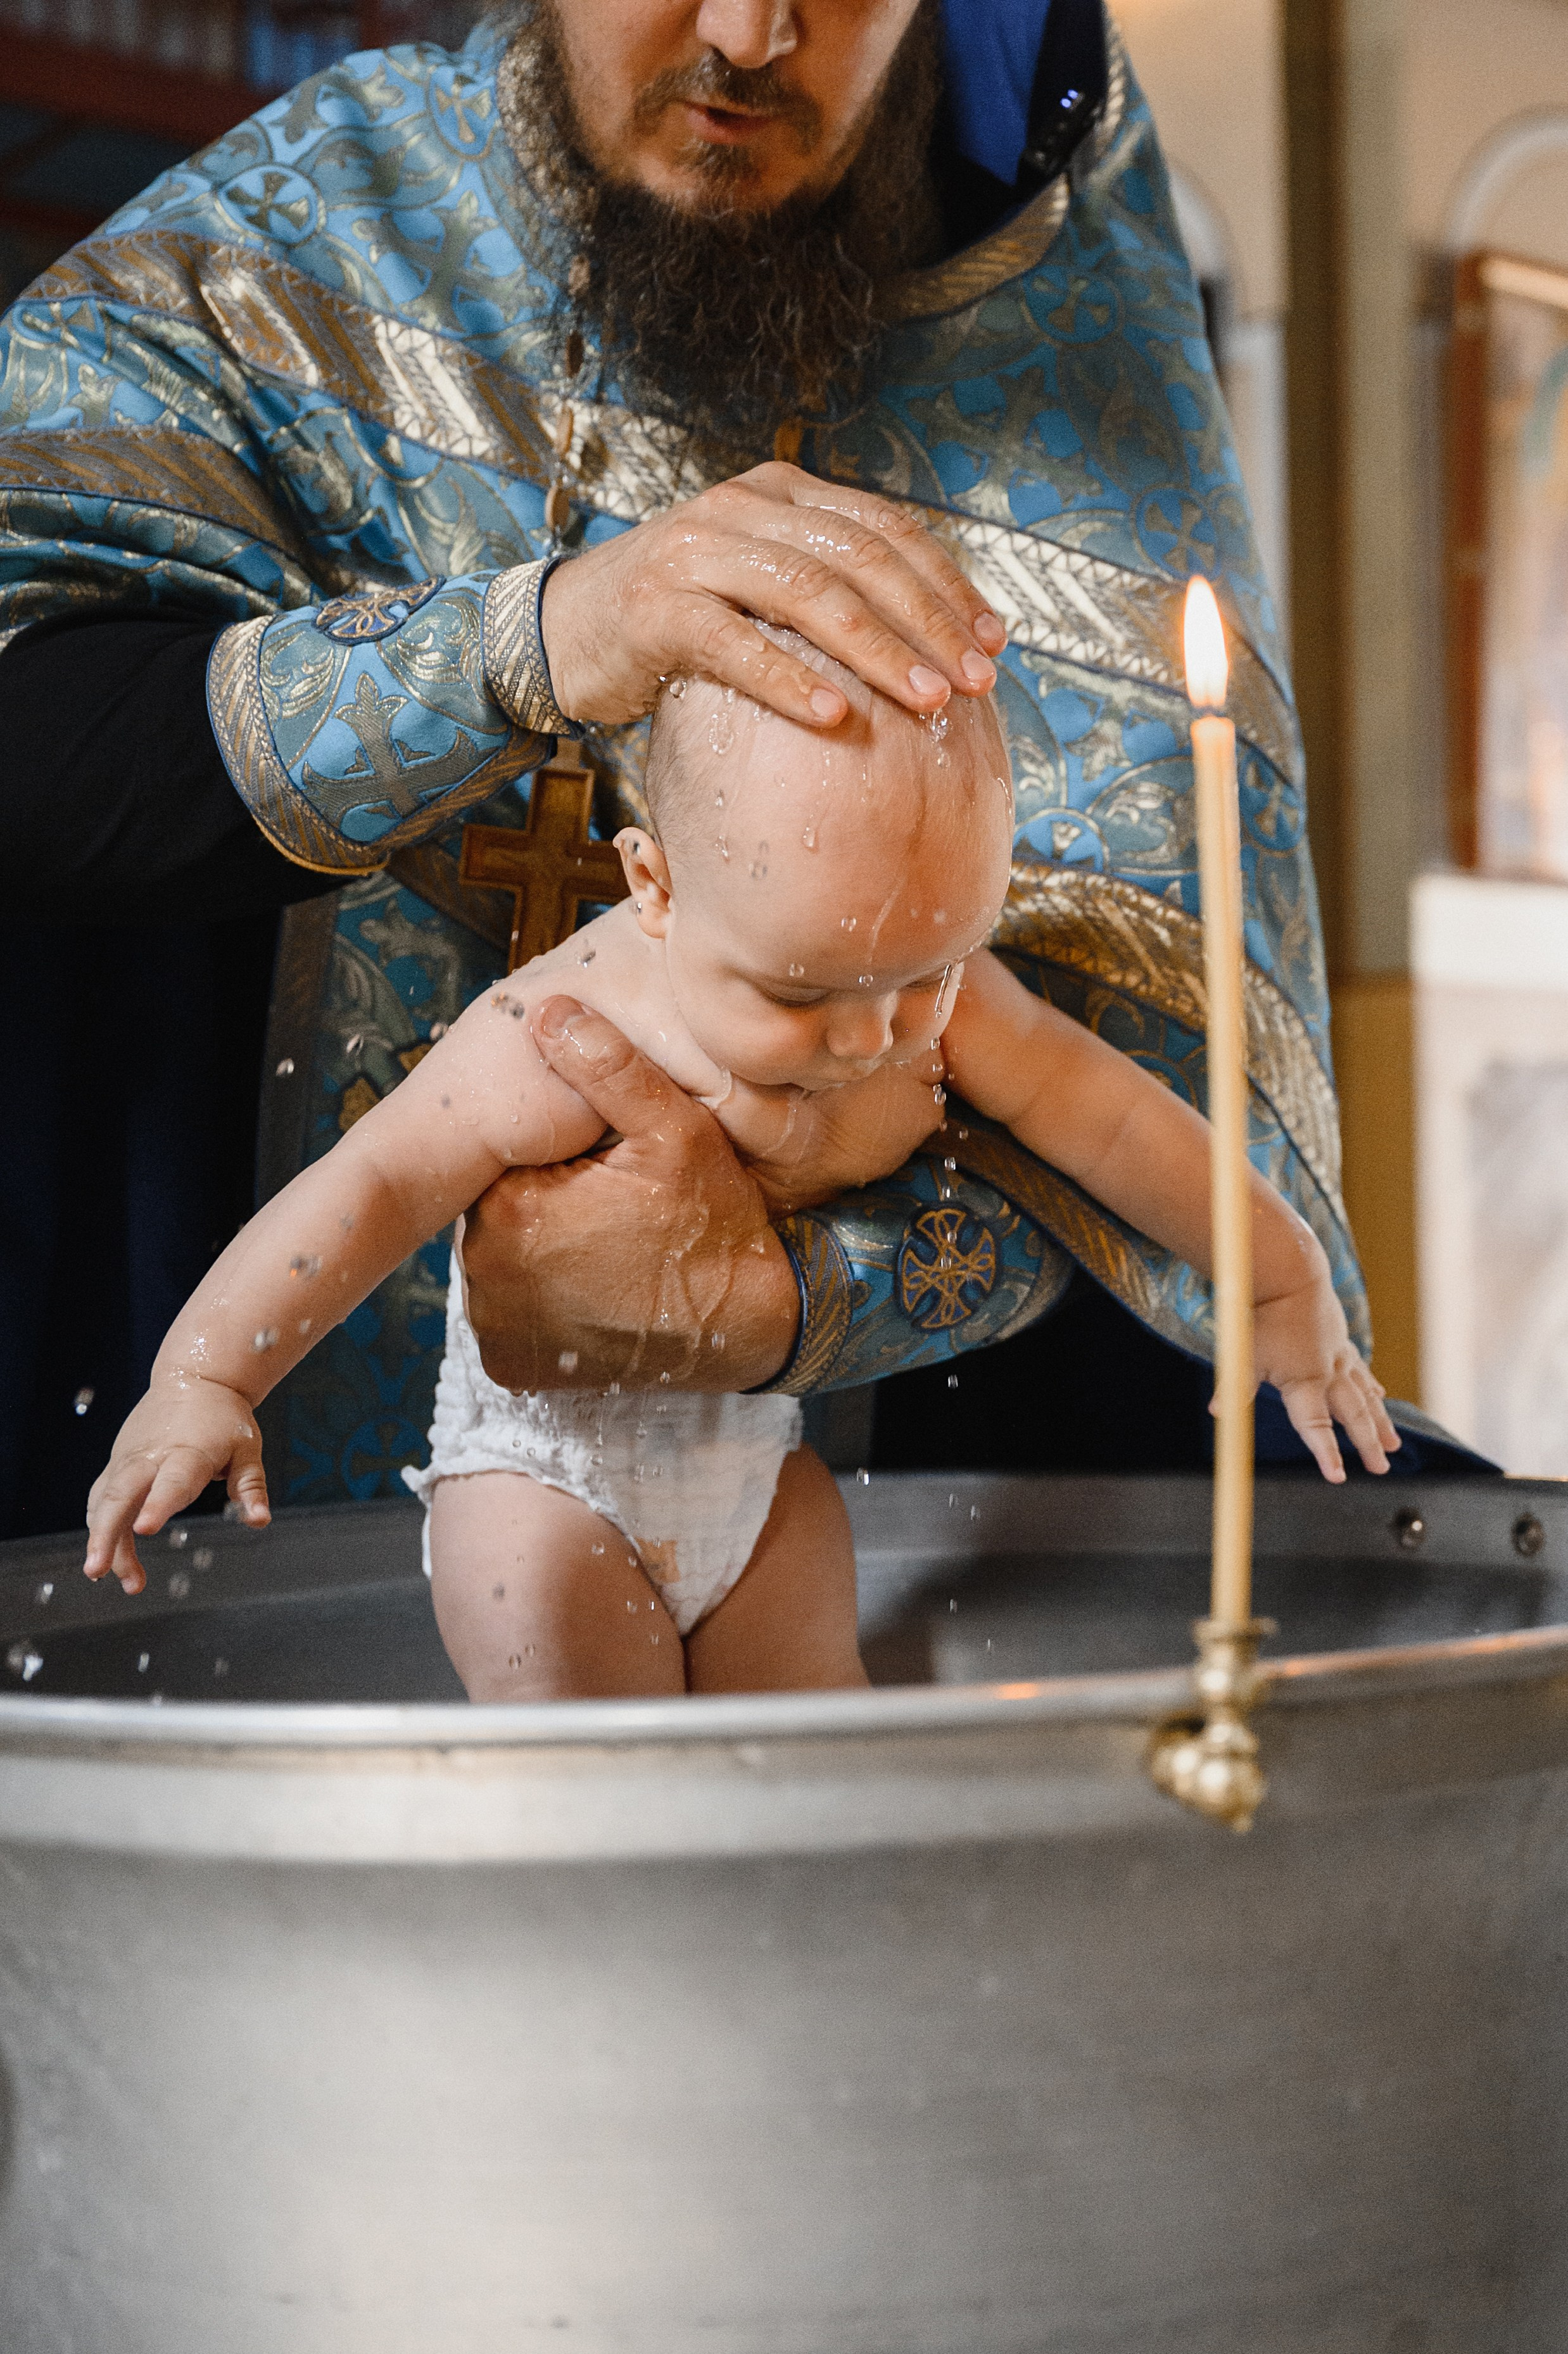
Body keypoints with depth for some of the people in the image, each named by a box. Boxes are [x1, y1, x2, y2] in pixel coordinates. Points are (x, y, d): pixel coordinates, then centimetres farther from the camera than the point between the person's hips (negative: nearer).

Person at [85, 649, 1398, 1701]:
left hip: (758, 1443, 5)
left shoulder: (939, 995, -14)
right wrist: (204, 1379, -36)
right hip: (548, 1453, -5)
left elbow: (1113, 1117, -4)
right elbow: (382, 1183, -30)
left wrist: (1284, 1280, 4)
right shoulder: (575, 1035, -31)